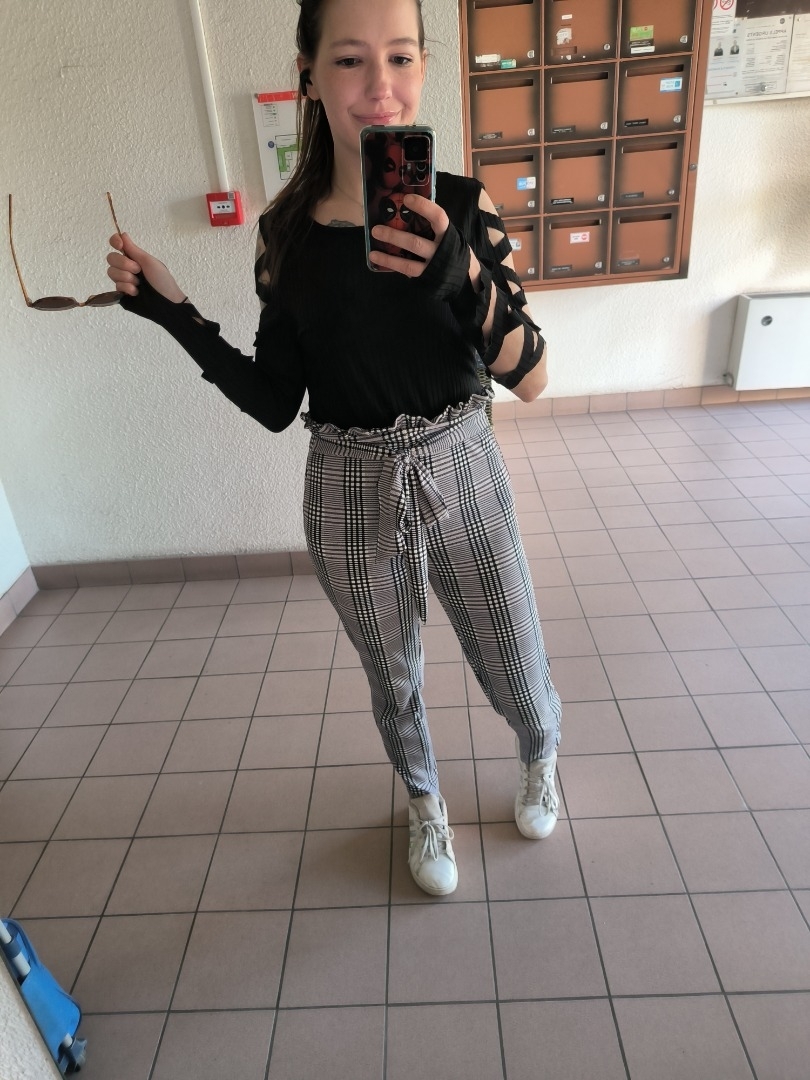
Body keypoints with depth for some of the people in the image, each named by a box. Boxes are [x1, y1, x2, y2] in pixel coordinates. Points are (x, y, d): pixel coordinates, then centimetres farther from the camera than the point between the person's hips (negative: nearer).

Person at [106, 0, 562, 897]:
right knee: (394, 683, 20)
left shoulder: (463, 206, -7)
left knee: (520, 686, 13)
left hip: (460, 473, 0)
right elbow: (274, 404, 0)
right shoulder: (287, 231, -3)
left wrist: (463, 275, -27)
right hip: (349, 492, 1)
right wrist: (175, 315, -11)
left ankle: (539, 756, 52)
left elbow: (531, 379, -10)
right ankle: (424, 804, 53)